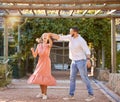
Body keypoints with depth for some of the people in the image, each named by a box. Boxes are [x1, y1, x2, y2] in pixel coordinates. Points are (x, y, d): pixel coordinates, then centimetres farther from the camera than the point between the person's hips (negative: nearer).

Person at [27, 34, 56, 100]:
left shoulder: (48, 45, -8)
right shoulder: (39, 45, 4)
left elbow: (51, 43, -37)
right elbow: (35, 55, 0)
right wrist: (32, 50, -17)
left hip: (46, 63, -5)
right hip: (40, 63, 5)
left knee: (44, 78, -9)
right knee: (39, 78, 8)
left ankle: (45, 94, 2)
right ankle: (42, 93, 24)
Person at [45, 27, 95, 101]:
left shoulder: (81, 40, -18)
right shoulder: (71, 37, 4)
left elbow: (87, 50, -24)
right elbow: (60, 37, 6)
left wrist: (88, 60, -38)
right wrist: (51, 34, -2)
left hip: (81, 61, -8)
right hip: (74, 61, 8)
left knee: (85, 78, -6)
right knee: (72, 78, 6)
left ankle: (91, 95, 2)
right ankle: (71, 95, 11)